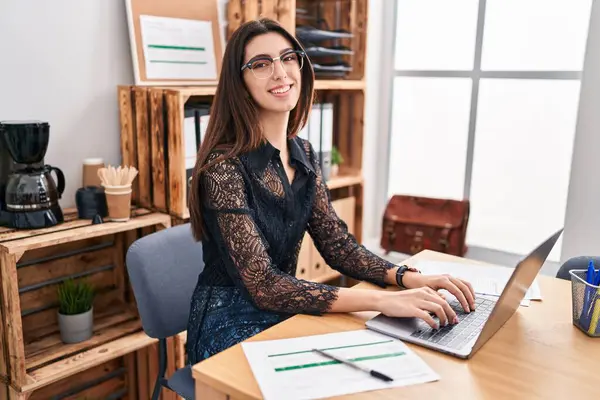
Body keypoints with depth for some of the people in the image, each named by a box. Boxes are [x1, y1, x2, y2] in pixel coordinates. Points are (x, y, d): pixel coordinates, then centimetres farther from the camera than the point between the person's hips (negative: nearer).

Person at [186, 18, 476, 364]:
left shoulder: (303, 154, 1)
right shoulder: (224, 166, -22)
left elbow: (336, 242, 1)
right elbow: (263, 284, -27)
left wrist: (409, 278, -16)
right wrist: (382, 300, -33)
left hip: (284, 313, 6)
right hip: (231, 327, -6)